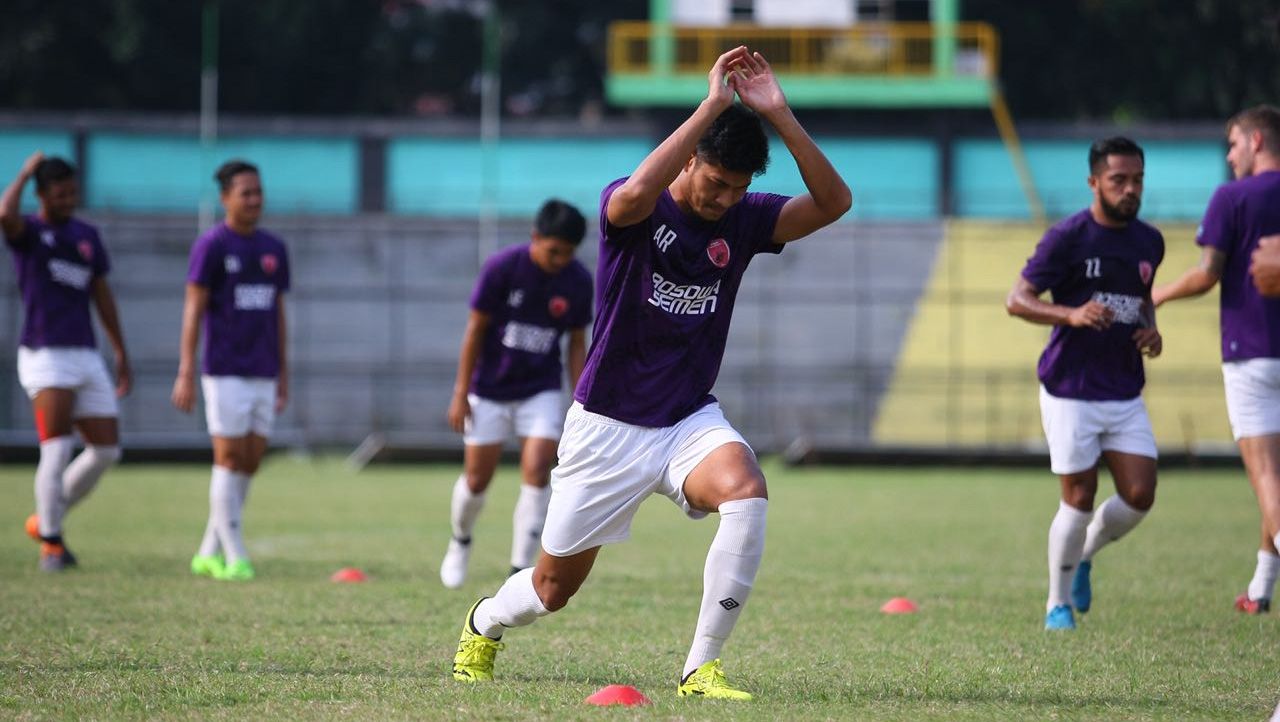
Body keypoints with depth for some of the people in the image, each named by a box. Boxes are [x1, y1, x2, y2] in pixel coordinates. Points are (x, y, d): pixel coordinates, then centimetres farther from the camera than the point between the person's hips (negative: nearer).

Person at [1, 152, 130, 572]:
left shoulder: (87, 236, 15)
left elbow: (102, 296, 21)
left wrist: (122, 355, 20)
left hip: (86, 357, 6)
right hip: (45, 356, -6)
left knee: (106, 451, 3)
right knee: (57, 450, -15)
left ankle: (46, 520, 20)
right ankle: (51, 545, -5)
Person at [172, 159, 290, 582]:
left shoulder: (274, 250, 12)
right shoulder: (211, 246, -5)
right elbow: (193, 310, -7)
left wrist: (284, 374, 16)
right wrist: (185, 373, -13)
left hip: (264, 374, 6)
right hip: (225, 373, -6)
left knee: (251, 463, 4)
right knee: (230, 458, -5)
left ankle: (210, 552, 13)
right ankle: (234, 557, -2)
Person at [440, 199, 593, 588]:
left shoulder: (578, 282, -8)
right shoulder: (502, 268, -17)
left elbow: (577, 344, 3)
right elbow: (475, 329, -9)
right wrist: (460, 394, -9)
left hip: (541, 391, 1)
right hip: (490, 391, -1)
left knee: (537, 473, -14)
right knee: (477, 480, 3)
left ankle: (521, 570, -9)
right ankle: (460, 541, 34)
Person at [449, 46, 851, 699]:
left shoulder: (743, 220, -1)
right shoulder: (630, 210, -14)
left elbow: (832, 202, -13)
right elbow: (638, 192, -39)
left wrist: (780, 116, -23)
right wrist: (712, 106, -39)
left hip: (690, 420, 3)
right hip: (608, 425, -3)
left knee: (746, 493, -31)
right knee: (554, 588, 7)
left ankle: (701, 669, -22)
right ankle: (483, 626, 45)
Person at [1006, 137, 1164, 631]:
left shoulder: (1148, 242, 8)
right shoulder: (1068, 237, -10)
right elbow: (1017, 300, -11)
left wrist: (1151, 330, 5)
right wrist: (1072, 315, -28)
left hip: (1125, 394, 5)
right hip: (1070, 391, -5)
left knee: (1140, 496, -4)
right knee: (1079, 500, -3)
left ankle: (1084, 558, 24)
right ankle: (1058, 604, 14)